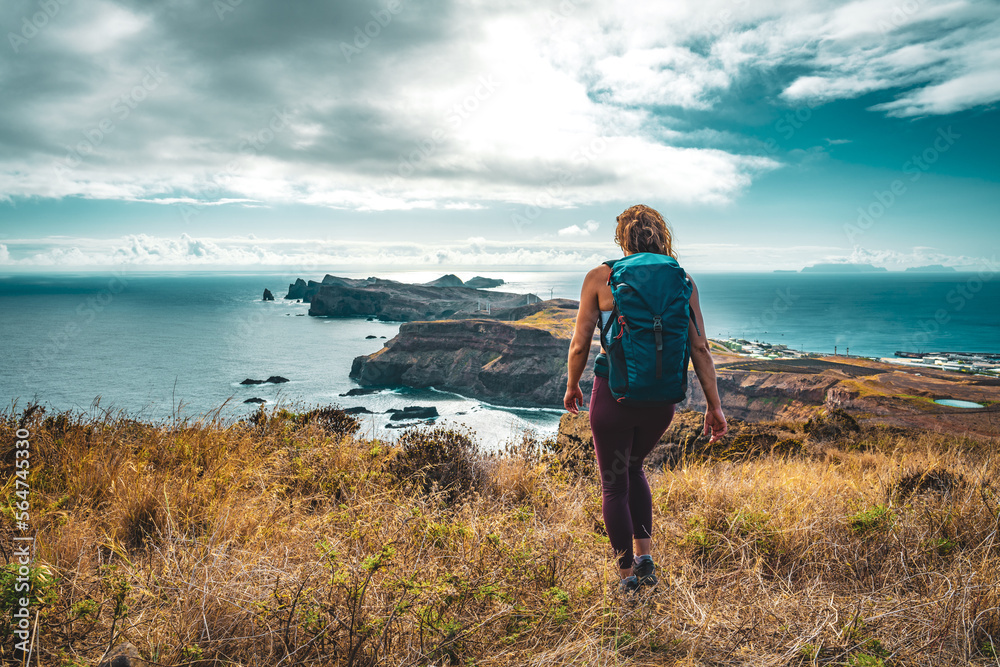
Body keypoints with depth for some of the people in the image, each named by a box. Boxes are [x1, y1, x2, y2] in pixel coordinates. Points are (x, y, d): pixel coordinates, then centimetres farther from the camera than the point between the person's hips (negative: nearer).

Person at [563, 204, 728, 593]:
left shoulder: (600, 278, -6)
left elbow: (580, 344, -5)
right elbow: (699, 348, -2)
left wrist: (571, 387, 12)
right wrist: (714, 404, 4)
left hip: (614, 394, -3)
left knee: (614, 485, 16)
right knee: (633, 468, 29)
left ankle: (628, 575, 24)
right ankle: (644, 556, 24)